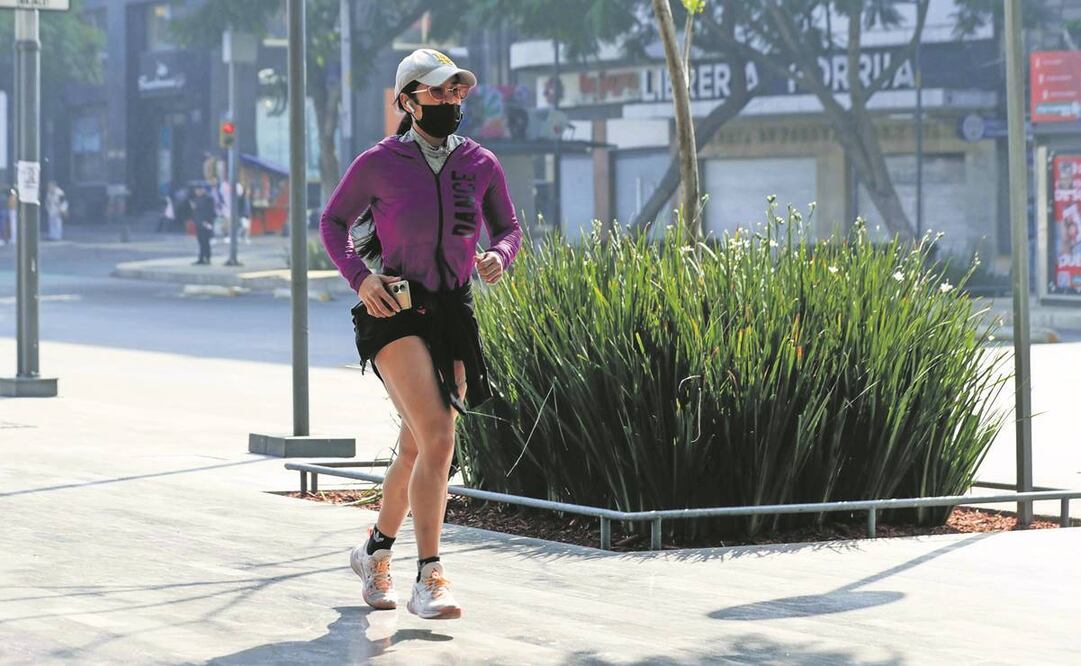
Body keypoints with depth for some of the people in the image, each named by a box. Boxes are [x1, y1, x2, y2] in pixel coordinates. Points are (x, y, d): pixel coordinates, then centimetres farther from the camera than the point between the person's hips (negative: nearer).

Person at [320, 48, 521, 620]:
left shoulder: (481, 165, 5)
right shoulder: (378, 163, -4)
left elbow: (509, 227, 17)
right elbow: (332, 221, 8)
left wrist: (499, 255, -6)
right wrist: (358, 275, -8)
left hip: (454, 315, 5)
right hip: (395, 310, -5)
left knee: (417, 450, 12)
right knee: (437, 439, -20)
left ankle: (375, 551, 36)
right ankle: (428, 580, -18)